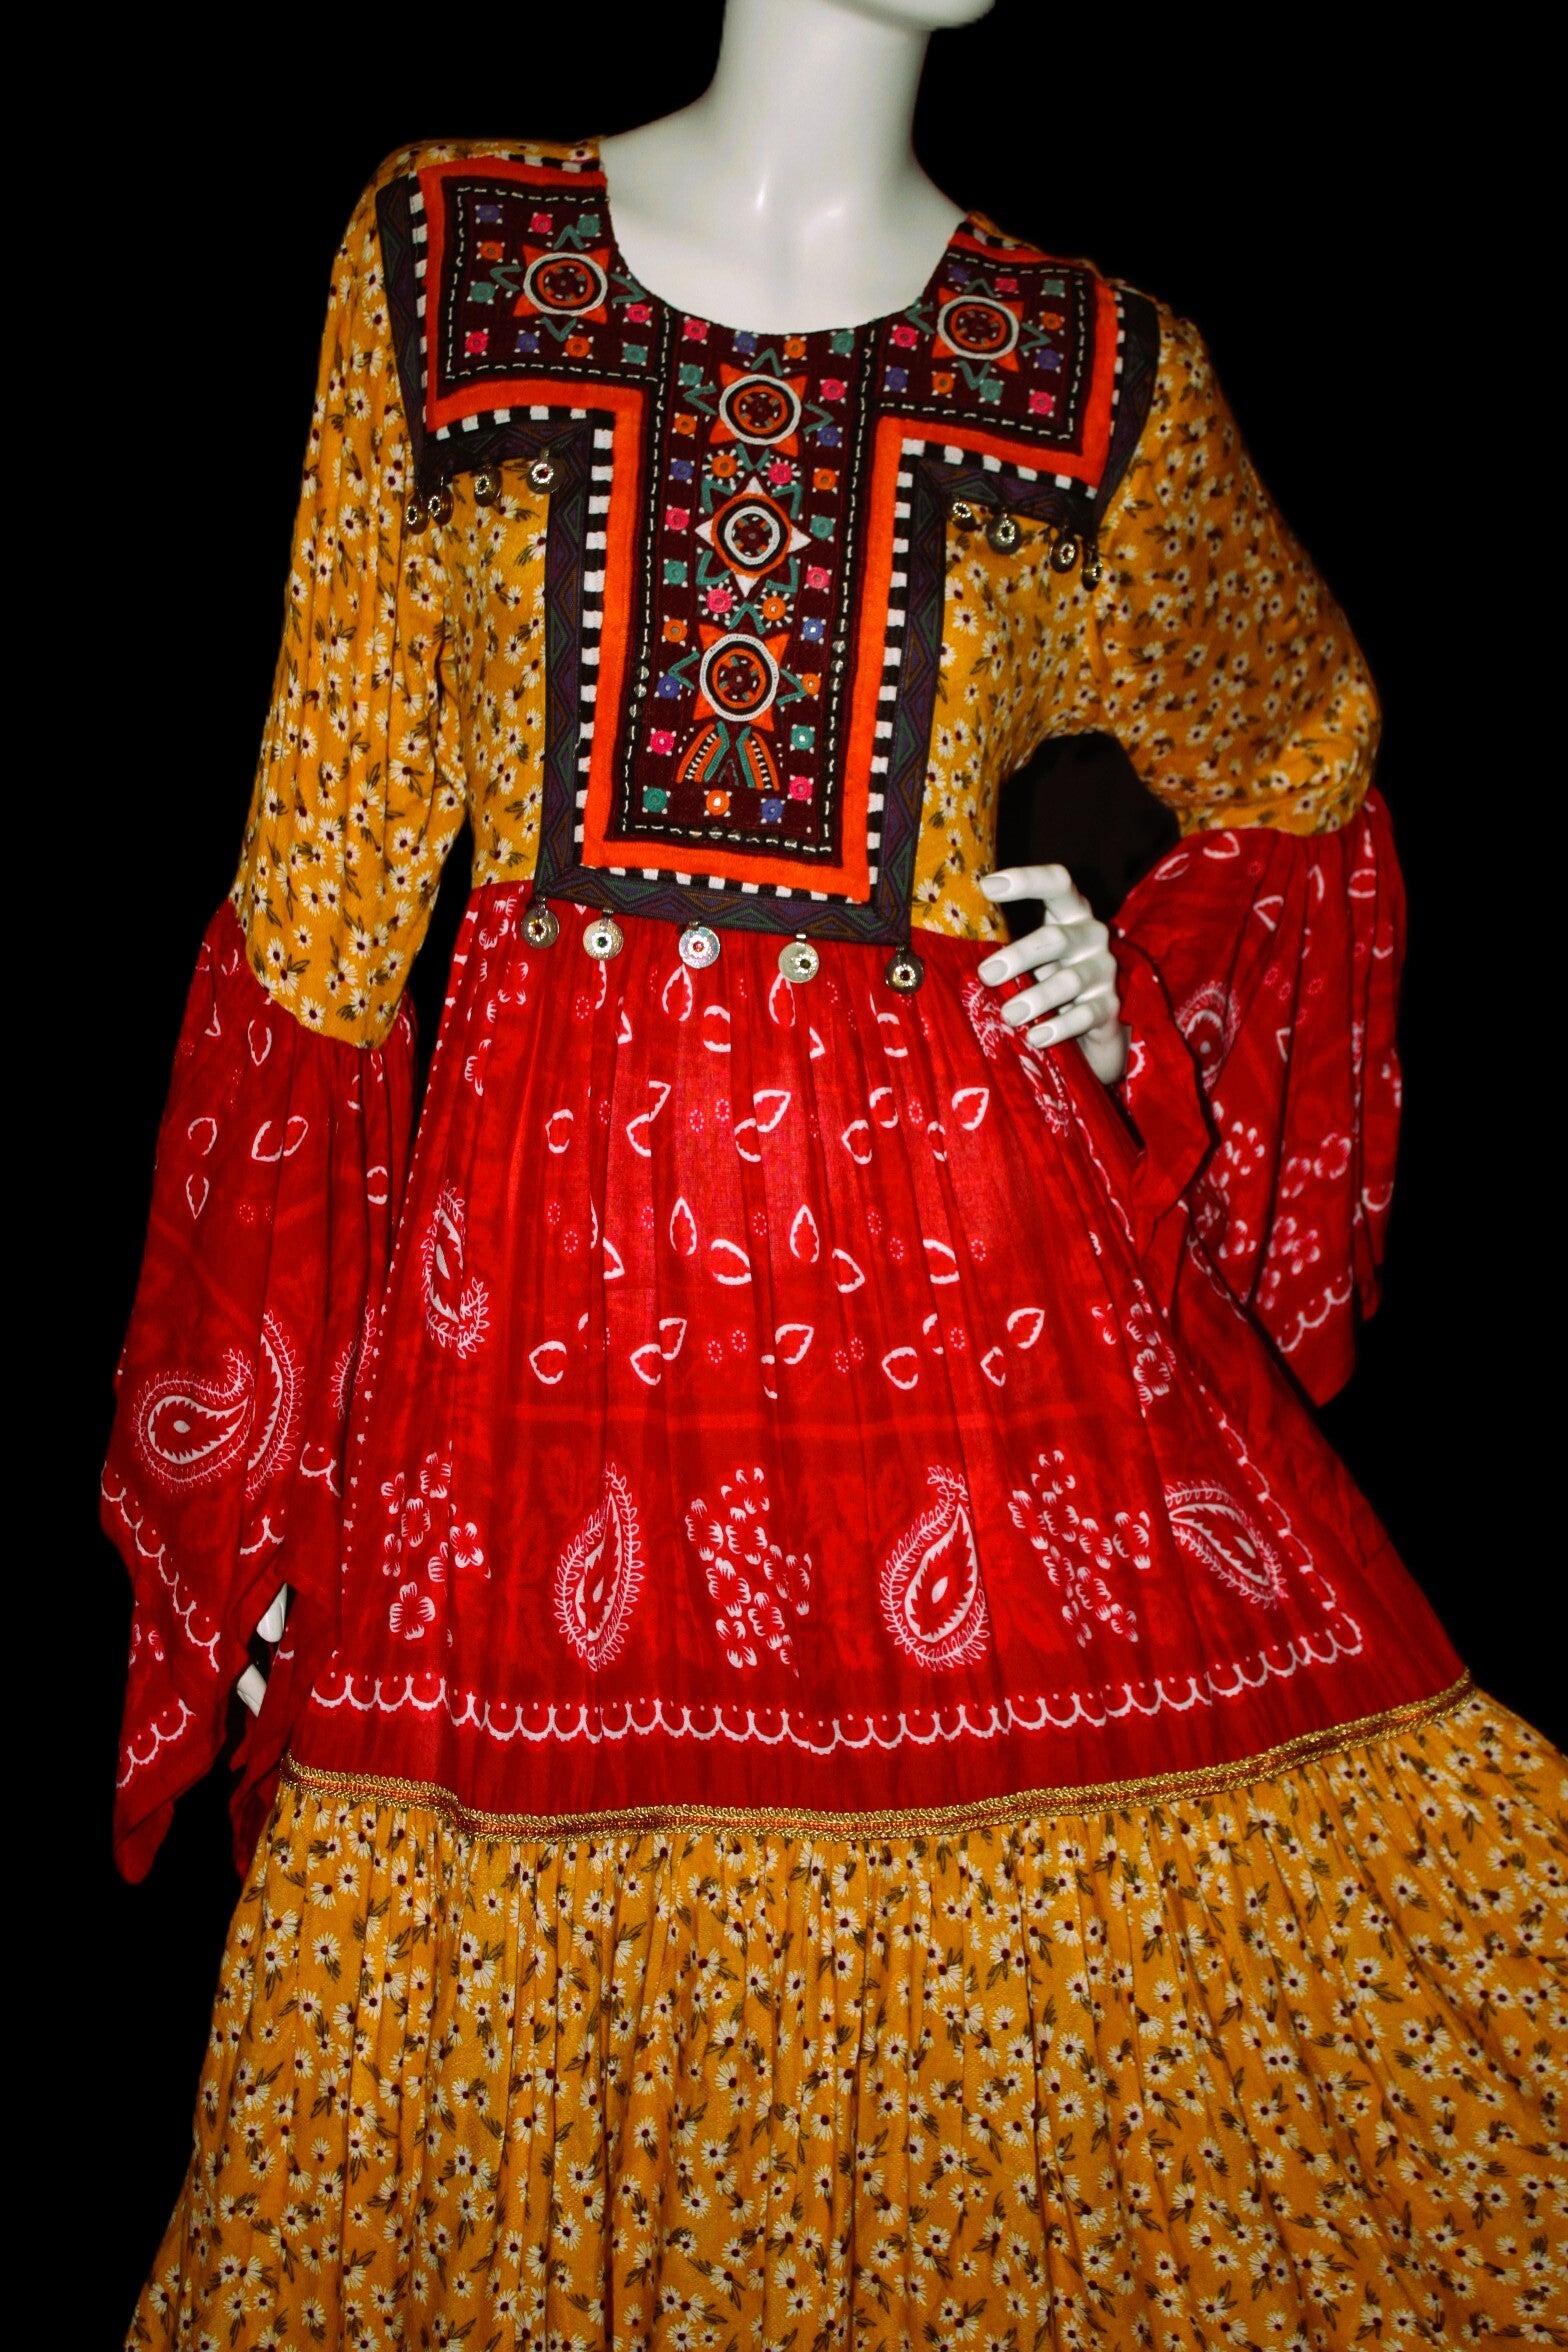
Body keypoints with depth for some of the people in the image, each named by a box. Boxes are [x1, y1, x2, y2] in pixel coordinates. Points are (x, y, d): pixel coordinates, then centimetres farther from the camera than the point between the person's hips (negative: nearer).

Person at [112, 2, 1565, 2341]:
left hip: (969, 1224, 1)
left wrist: (1149, 1001, 1)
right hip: (545, 1248, 0)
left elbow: (1302, 792, 24)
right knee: (519, 2001, 6)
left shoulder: (1104, 376, 7)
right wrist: (257, 1457, 4)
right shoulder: (434, 266, 6)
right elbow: (328, 876, 5)